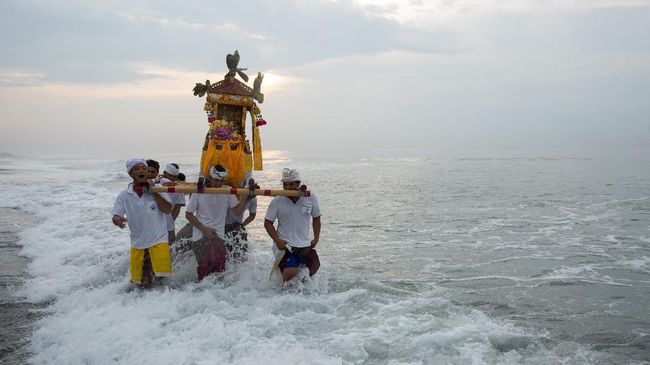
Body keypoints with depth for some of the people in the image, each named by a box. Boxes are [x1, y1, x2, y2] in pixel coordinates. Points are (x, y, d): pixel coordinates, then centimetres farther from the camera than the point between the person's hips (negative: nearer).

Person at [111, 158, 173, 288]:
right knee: (143, 283, 6)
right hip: (138, 242, 2)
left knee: (161, 274, -12)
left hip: (158, 239, -1)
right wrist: (118, 220, -28)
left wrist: (153, 192, -18)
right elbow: (115, 216, -4)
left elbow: (168, 210, -14)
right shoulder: (125, 195, -4)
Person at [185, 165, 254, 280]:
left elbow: (237, 211, -3)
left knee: (219, 267, -11)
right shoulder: (199, 191, -5)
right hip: (200, 235, -1)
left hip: (218, 236, 2)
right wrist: (204, 229, -8)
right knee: (204, 267, -1)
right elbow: (188, 214, -1)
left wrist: (245, 195, -15)